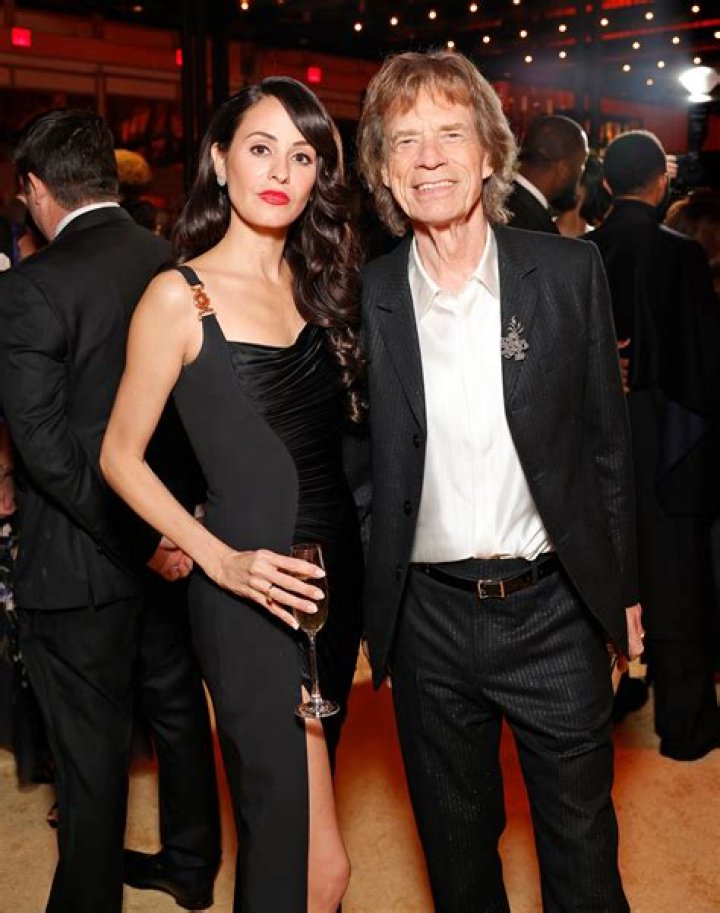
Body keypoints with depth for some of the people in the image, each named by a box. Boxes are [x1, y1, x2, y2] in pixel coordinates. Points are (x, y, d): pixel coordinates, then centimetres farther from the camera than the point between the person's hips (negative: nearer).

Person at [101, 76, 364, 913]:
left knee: (281, 818, 21)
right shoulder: (180, 295, -9)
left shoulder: (317, 281, 8)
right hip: (253, 592, -6)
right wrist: (222, 561, -15)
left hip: (337, 571, 6)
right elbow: (120, 456, -5)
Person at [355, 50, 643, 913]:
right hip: (430, 617, 1)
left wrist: (622, 586, 4)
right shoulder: (362, 299, -6)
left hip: (554, 609, 0)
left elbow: (606, 437, 2)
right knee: (455, 842, 20)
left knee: (582, 842, 16)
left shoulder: (569, 271, -5)